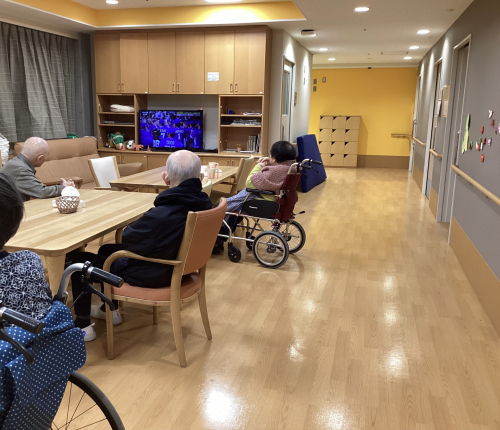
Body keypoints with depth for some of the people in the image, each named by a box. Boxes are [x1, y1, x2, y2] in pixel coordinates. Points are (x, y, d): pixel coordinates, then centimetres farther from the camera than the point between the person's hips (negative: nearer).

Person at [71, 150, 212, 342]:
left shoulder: (162, 215, -36)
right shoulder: (204, 204, -13)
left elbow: (128, 239, -18)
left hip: (153, 274, -8)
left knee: (82, 260, 11)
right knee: (106, 249, 28)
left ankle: (82, 326, 21)